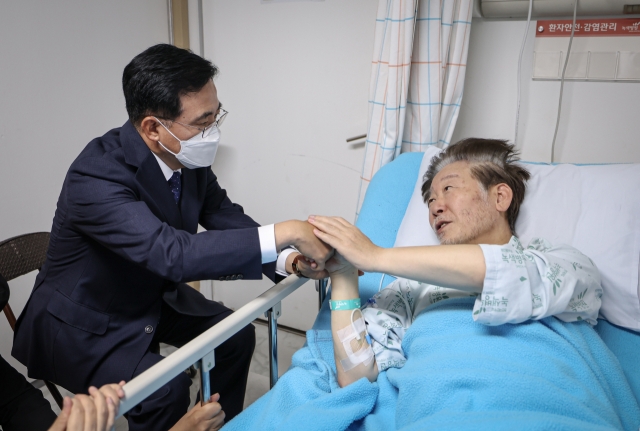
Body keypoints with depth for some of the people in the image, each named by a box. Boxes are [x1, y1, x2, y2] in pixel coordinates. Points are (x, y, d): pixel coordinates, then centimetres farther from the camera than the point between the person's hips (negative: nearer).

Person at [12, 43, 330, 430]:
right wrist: (282, 233, -44)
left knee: (236, 334, 6)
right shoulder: (96, 176, -34)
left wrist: (287, 259, -23)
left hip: (151, 295, 7)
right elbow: (174, 255, -44)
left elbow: (227, 219, -6)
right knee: (166, 388, -26)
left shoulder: (191, 158, -13)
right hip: (84, 325, -7)